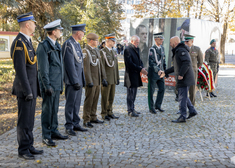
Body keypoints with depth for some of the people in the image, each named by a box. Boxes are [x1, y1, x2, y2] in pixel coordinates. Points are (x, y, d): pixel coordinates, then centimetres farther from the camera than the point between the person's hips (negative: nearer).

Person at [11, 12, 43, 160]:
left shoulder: (27, 41, 14)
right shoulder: (19, 43, -17)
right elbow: (20, 69, -21)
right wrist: (27, 91, -21)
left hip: (32, 88, 10)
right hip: (25, 88, -10)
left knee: (30, 120, 15)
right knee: (24, 121, 0)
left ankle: (29, 146, 24)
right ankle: (23, 150, 11)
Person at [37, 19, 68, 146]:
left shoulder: (57, 45, 15)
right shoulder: (44, 46, -12)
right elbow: (43, 68, -16)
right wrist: (47, 86, -19)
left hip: (57, 84, 8)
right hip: (49, 85, -8)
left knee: (55, 109, 14)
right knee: (47, 110, -1)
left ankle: (54, 131, 24)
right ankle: (46, 136, 7)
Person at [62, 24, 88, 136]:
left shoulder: (77, 44, 16)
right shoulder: (68, 44, -14)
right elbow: (69, 64, -19)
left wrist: (82, 80, 17)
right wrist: (75, 81, -20)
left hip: (78, 80, 9)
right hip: (72, 80, -9)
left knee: (77, 103, 13)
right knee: (70, 104, -3)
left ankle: (75, 124, 22)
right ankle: (69, 127, 6)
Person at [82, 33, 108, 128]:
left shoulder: (96, 51, 16)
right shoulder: (86, 51, -12)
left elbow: (100, 65, 18)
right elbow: (86, 68, -17)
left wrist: (103, 78, 14)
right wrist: (89, 81, -20)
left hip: (97, 81, 8)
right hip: (91, 81, -8)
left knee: (95, 100, 13)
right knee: (89, 100, -3)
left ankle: (93, 118, 23)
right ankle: (86, 120, 3)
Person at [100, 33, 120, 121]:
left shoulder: (114, 52, 16)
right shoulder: (102, 52, -9)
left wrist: (117, 78, 14)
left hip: (113, 79, 7)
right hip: (106, 79, -7)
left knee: (111, 97, 12)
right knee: (105, 97, 1)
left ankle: (109, 112, 22)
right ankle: (104, 114, 10)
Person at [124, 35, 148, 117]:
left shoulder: (137, 49, 14)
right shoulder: (127, 49, -14)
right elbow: (130, 63, -20)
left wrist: (142, 67, -2)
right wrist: (140, 69, -19)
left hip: (136, 74, 9)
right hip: (130, 74, -9)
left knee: (134, 92, 14)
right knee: (131, 93, -2)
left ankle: (132, 108, 24)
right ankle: (130, 110, 6)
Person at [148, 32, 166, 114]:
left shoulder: (162, 48, 8)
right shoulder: (152, 49, -15)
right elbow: (151, 62, -23)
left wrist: (165, 69, 14)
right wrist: (158, 70, -31)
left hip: (160, 72, 7)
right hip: (153, 73, -7)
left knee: (162, 89, 7)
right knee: (151, 91, 3)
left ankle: (157, 105, 22)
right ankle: (151, 108, 13)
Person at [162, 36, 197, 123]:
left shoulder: (181, 50, -14)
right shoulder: (177, 51, 20)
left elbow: (187, 62, -27)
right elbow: (176, 66, 26)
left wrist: (181, 74, -27)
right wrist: (165, 72, 25)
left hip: (185, 78, -10)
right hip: (183, 78, 10)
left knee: (182, 96, -6)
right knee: (183, 96, 18)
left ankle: (182, 117, 0)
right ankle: (192, 111, 24)